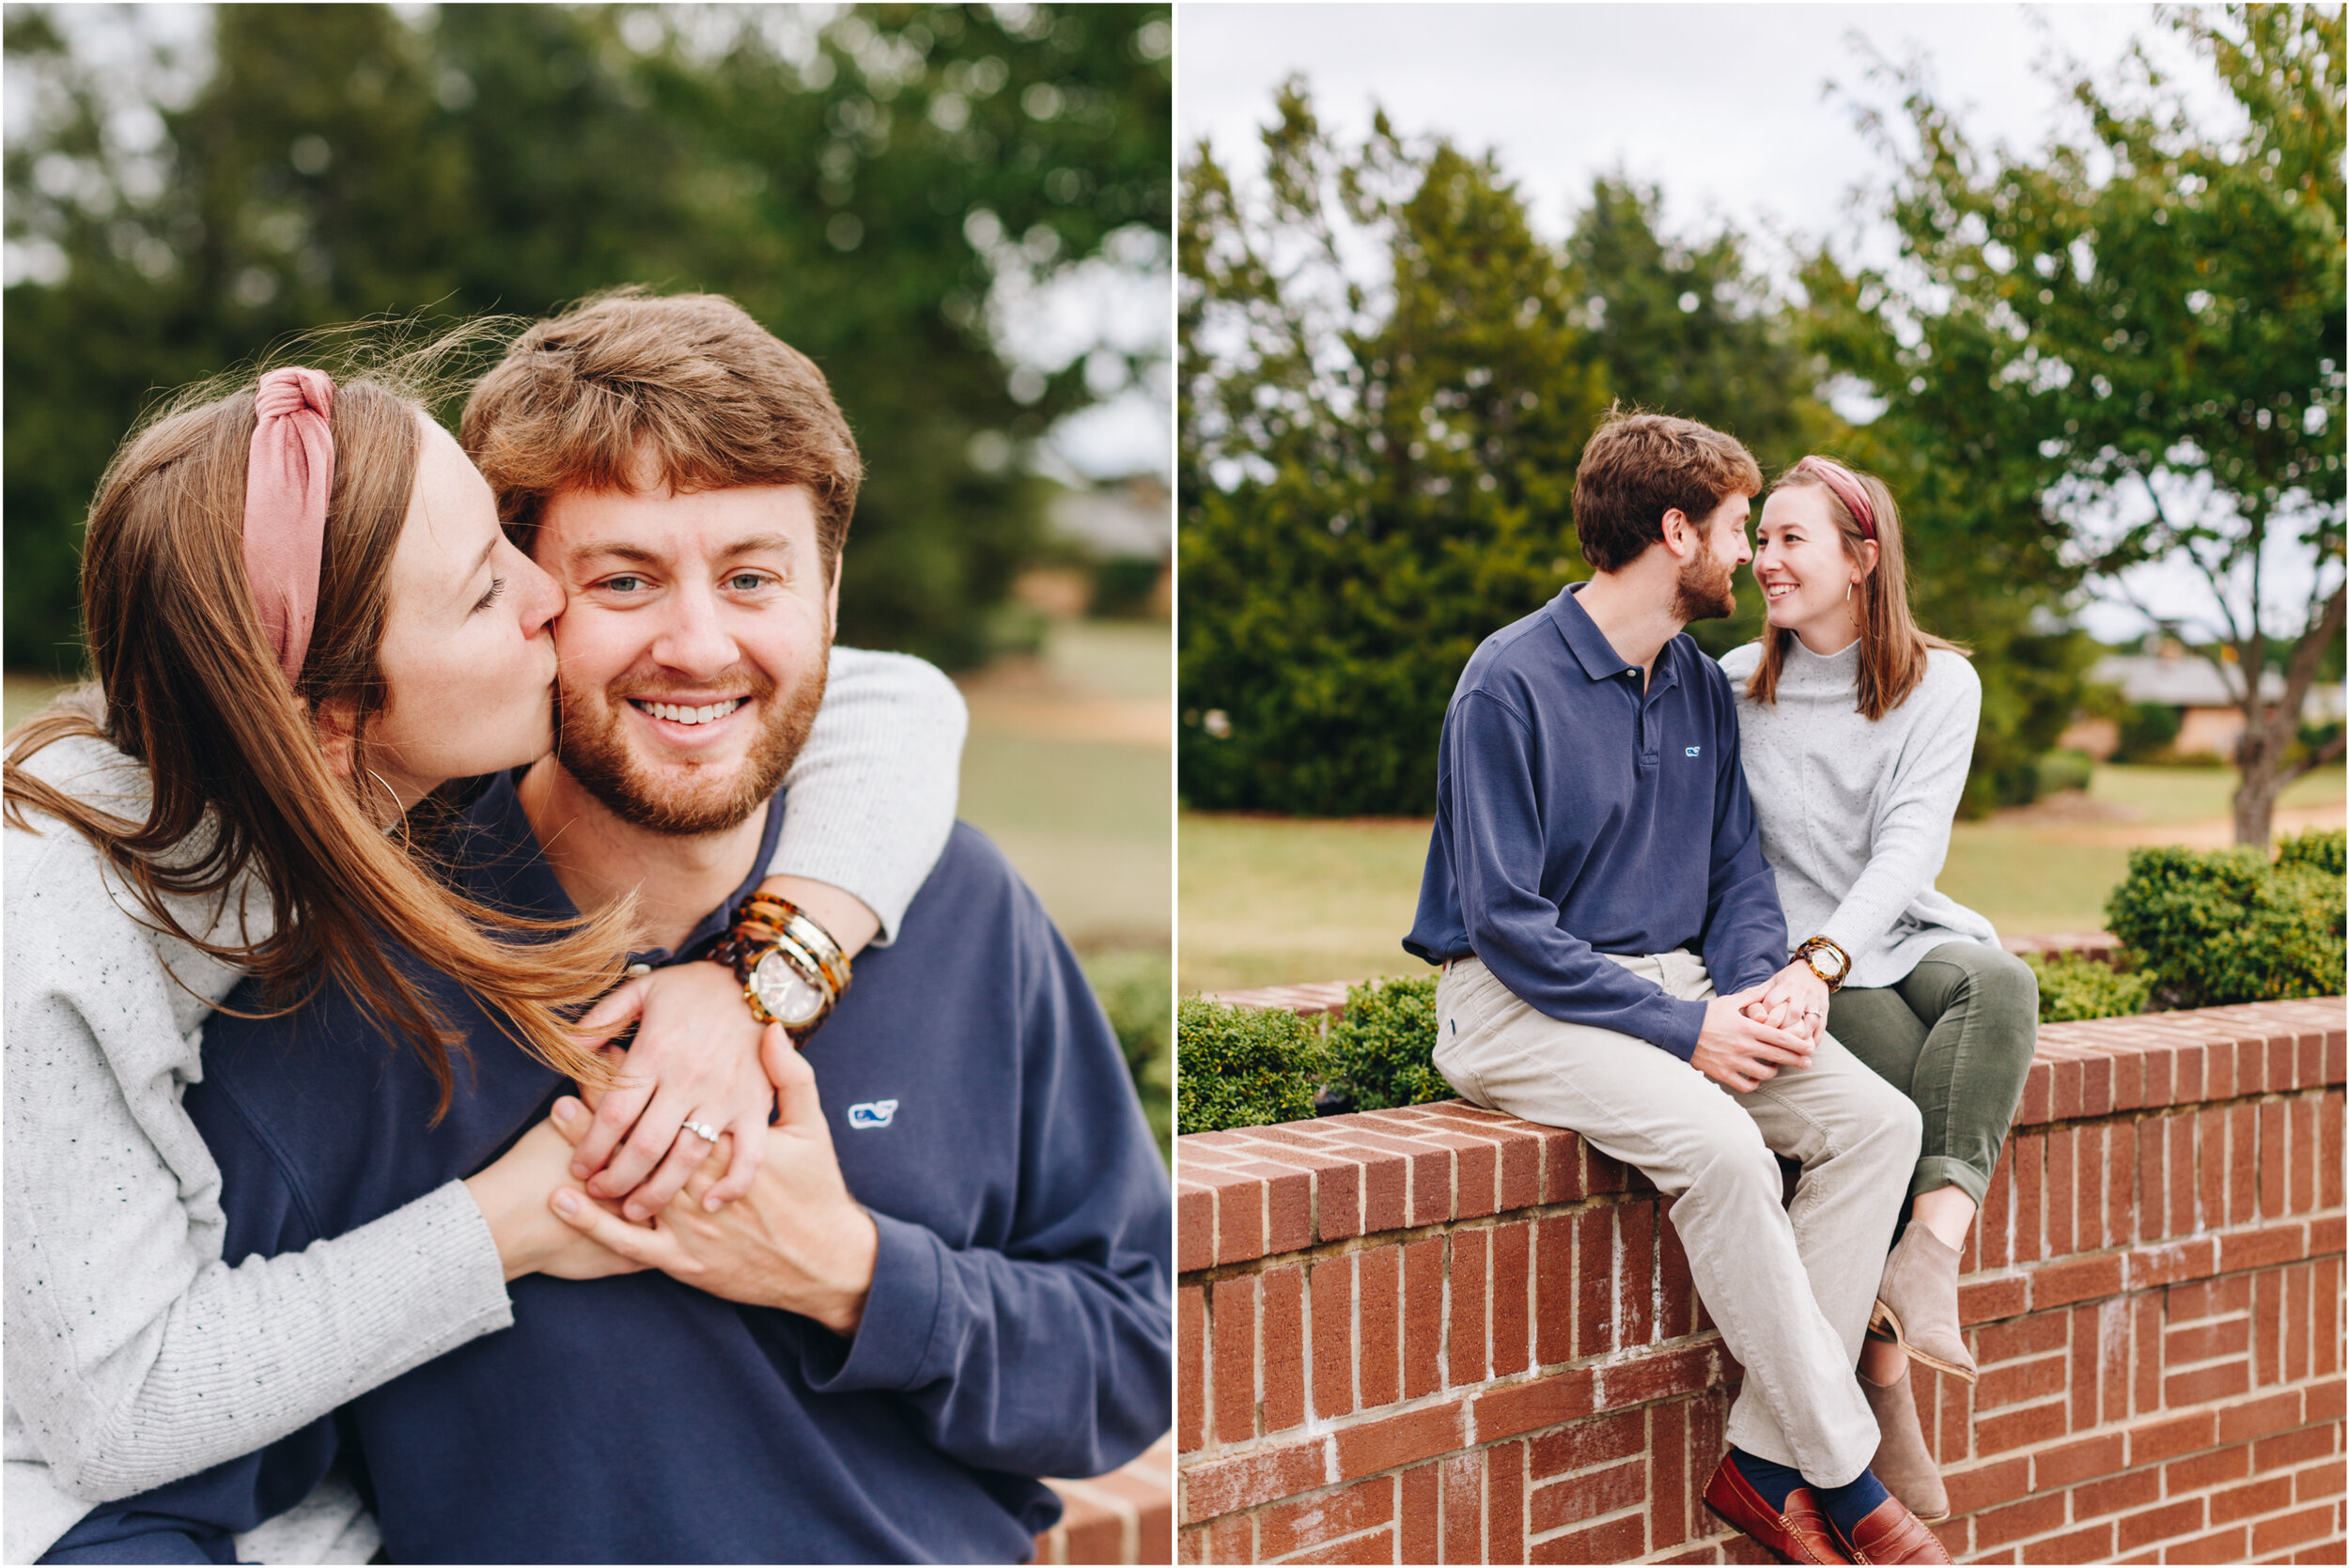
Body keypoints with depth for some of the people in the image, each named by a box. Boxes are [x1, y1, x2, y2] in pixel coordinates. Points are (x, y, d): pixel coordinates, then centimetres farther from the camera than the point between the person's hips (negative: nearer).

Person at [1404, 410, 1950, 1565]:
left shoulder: (1703, 687, 11)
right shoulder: (1510, 684, -13)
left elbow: (1736, 871, 15)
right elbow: (1506, 924, -17)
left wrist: (1768, 978, -8)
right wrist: (1683, 1028, -20)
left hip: (1674, 982, 8)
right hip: (1520, 1004, -7)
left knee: (1876, 1120, -14)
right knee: (1717, 1143, -32)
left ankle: (1766, 1459, -12)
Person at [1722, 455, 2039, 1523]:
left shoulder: (1940, 684, 4)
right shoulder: (1732, 688, 5)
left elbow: (1911, 844, -10)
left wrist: (1825, 955, -27)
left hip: (1901, 938, 2)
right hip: (1789, 956, -2)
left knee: (2001, 987, -34)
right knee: (1925, 1076, -31)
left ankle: (1926, 1258, -41)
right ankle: (1883, 1376, -26)